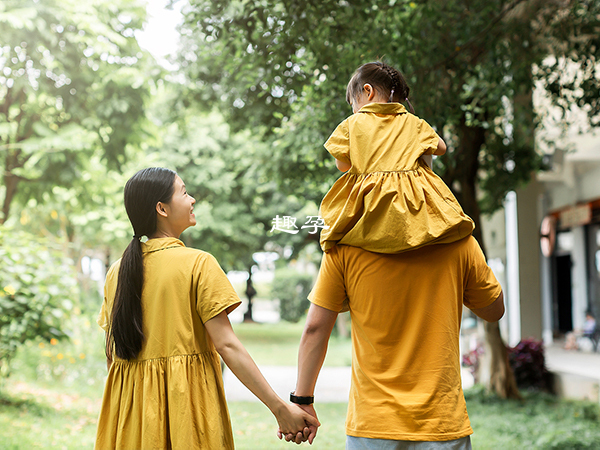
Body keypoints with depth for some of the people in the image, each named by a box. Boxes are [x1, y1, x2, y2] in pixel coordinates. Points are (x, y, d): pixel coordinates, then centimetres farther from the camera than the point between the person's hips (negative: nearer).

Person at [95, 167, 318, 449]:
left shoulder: (116, 272, 5)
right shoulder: (198, 264, -10)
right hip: (188, 396, -5)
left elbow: (111, 354, 10)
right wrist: (279, 407, -13)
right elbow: (226, 344, -15)